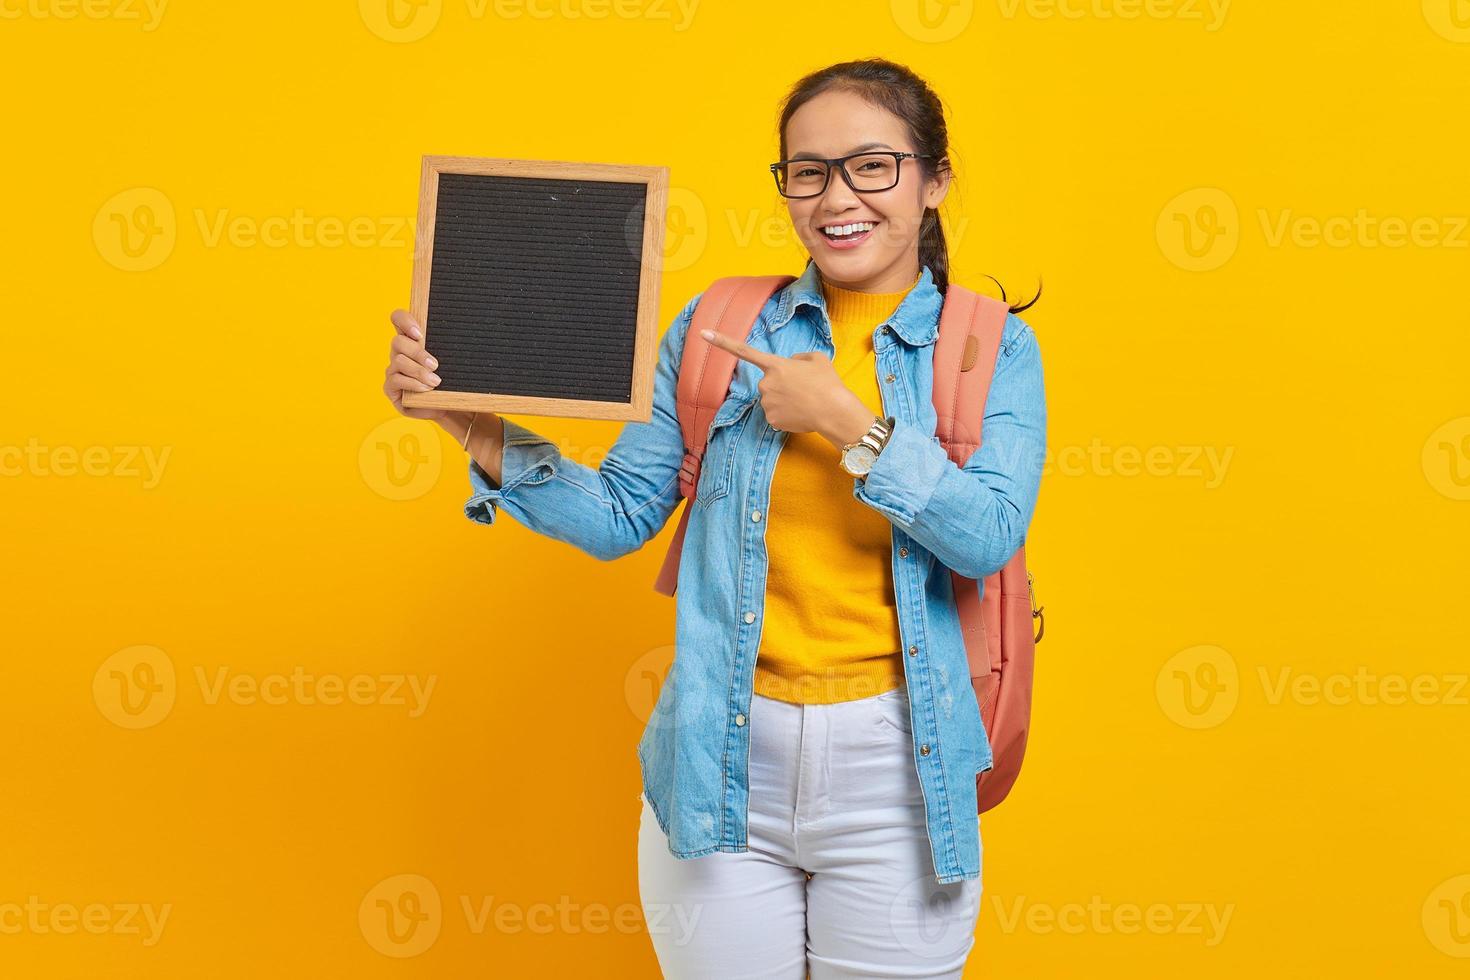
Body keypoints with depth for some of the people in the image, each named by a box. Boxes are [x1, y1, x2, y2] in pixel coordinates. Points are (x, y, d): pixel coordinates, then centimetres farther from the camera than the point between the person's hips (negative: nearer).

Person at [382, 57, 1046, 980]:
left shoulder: (994, 350, 1)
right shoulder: (718, 328, 4)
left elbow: (989, 537, -12)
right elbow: (621, 514, 4)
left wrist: (849, 423, -16)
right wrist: (473, 425, -8)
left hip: (893, 770, 0)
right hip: (720, 764, 1)